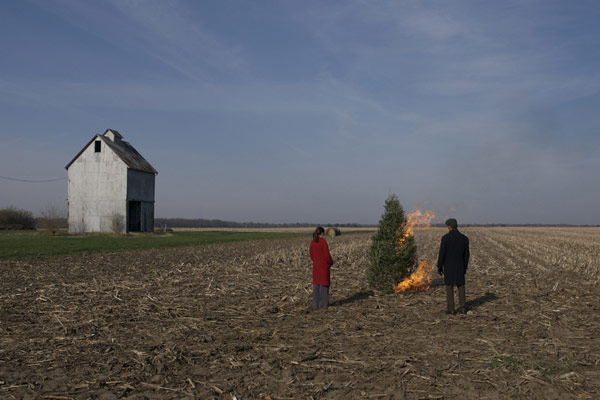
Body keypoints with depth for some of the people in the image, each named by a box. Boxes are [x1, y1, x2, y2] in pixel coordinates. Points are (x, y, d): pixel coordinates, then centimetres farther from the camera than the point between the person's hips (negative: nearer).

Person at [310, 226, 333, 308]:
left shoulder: (312, 242, 3)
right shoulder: (323, 242, -16)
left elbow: (311, 255, 8)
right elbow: (327, 255, -16)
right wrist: (331, 263, 1)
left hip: (316, 265, 6)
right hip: (324, 265, -6)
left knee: (316, 284, 10)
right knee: (324, 284, 2)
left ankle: (316, 303, 12)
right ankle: (323, 303, 4)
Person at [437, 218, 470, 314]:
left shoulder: (445, 238, -13)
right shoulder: (464, 238, -2)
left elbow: (442, 253, -12)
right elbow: (466, 255, 2)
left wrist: (439, 267, -2)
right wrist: (465, 268, 13)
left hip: (448, 267, -3)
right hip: (460, 267, 3)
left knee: (449, 288, 4)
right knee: (461, 287, 12)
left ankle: (450, 309, 4)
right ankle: (462, 308, 9)